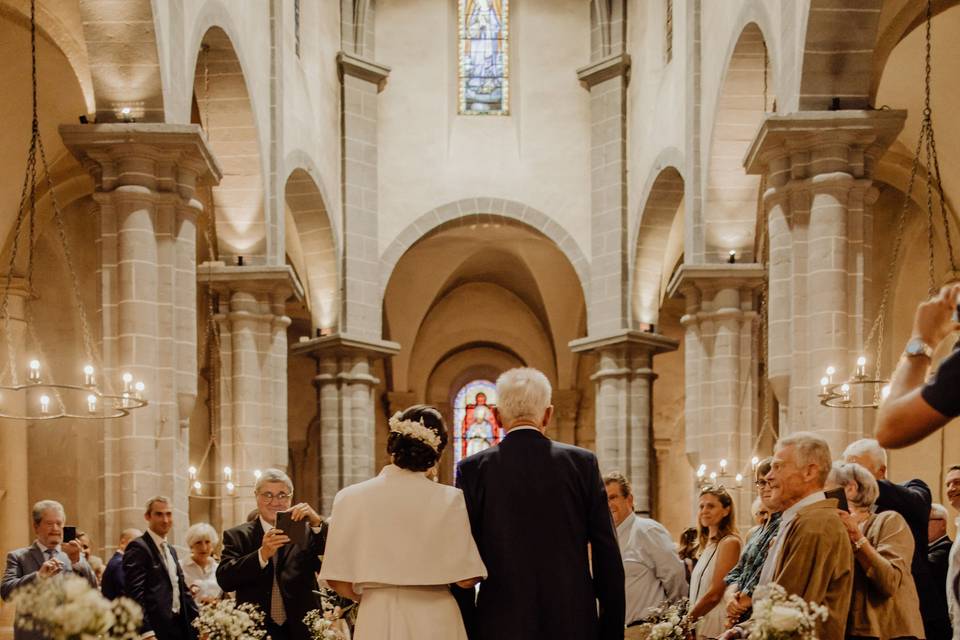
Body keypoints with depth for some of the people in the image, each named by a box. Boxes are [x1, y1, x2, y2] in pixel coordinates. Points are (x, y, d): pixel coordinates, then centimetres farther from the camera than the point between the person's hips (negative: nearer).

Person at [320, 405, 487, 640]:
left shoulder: (350, 498, -5)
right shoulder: (449, 499, -9)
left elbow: (339, 582, -3)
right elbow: (467, 579, -8)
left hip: (377, 620, 1)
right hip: (435, 620, -1)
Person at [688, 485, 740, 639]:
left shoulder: (729, 543, -12)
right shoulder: (708, 544, 14)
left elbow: (715, 593, -16)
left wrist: (687, 620, -10)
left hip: (715, 626, -8)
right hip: (700, 625, 8)